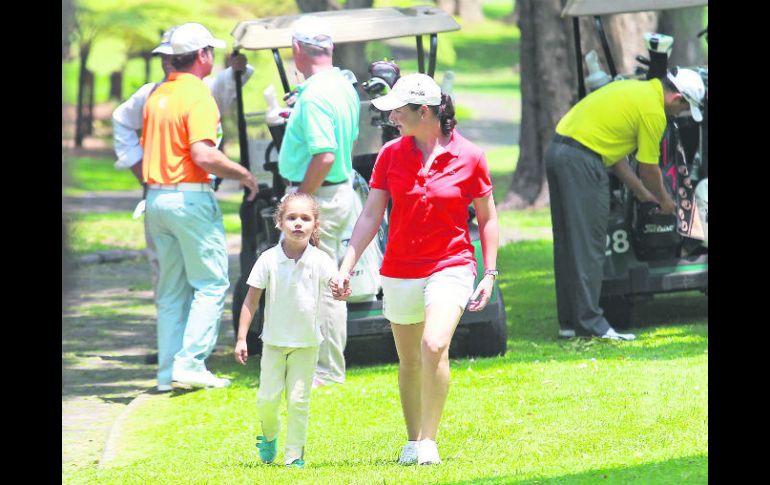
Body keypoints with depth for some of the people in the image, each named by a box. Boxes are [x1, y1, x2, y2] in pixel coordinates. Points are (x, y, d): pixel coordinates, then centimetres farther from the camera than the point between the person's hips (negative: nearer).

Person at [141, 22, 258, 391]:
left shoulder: (158, 95, 13)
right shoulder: (198, 95, -13)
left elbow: (145, 148, 19)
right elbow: (203, 155, -22)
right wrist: (243, 174, -10)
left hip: (156, 196, 8)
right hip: (190, 196, -8)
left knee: (170, 289, 12)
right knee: (211, 283, -2)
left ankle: (168, 370, 12)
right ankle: (190, 362, -10)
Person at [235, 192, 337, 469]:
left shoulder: (320, 261, -8)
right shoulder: (269, 260, -6)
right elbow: (251, 301, -1)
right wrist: (241, 338, -3)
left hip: (306, 343, -1)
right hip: (274, 340, 1)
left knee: (298, 400, -1)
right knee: (267, 397, -1)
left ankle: (295, 454, 11)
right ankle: (269, 435, 30)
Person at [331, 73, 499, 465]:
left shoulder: (468, 157, -5)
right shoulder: (390, 154, 2)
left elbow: (487, 219, 4)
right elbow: (370, 216, 3)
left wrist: (490, 274, 0)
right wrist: (346, 268, -3)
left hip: (450, 266, -3)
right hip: (399, 272, 3)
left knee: (434, 346, -23)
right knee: (409, 363, 9)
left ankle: (428, 441, -15)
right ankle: (412, 441, 26)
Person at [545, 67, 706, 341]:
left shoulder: (636, 90, 21)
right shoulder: (653, 111, -8)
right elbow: (649, 168, 0)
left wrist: (642, 192, 29)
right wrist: (665, 201, 18)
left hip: (557, 151, 10)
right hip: (582, 161, -10)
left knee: (566, 244, 12)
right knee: (589, 247, -6)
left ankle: (569, 322, 15)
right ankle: (590, 323, -7)